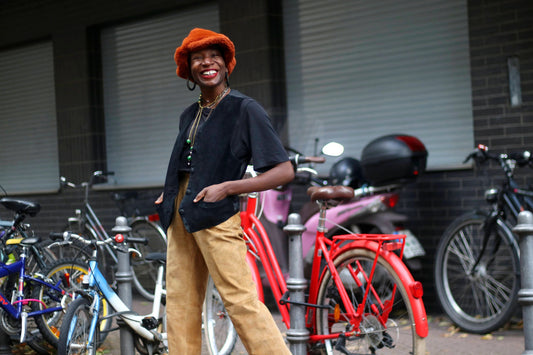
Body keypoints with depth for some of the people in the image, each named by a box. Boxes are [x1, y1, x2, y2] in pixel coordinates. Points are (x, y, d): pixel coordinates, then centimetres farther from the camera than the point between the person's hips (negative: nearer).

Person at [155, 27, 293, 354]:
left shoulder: (245, 109, -4)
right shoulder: (189, 115, 17)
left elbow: (284, 171, -10)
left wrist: (226, 188, -16)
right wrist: (169, 197, 14)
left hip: (216, 217, -7)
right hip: (181, 217, 7)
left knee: (241, 301, -12)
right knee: (180, 303, 7)